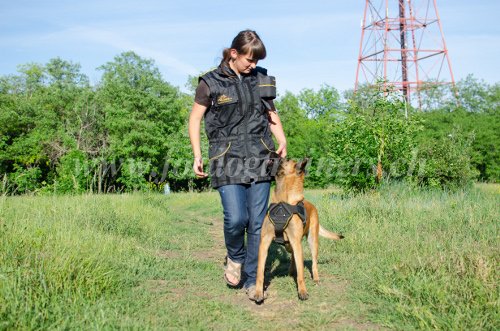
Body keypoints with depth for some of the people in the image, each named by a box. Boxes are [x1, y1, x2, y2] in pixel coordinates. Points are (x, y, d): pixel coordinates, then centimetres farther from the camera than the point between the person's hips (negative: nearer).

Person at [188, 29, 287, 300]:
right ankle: (235, 257, 18)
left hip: (259, 159, 3)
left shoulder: (261, 79, 10)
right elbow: (195, 119, 6)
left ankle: (252, 280, 16)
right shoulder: (211, 83, -1)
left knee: (258, 222, 2)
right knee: (236, 218, -15)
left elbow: (272, 115, 20)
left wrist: (282, 140, 3)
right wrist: (197, 155, -3)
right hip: (227, 160, -3)